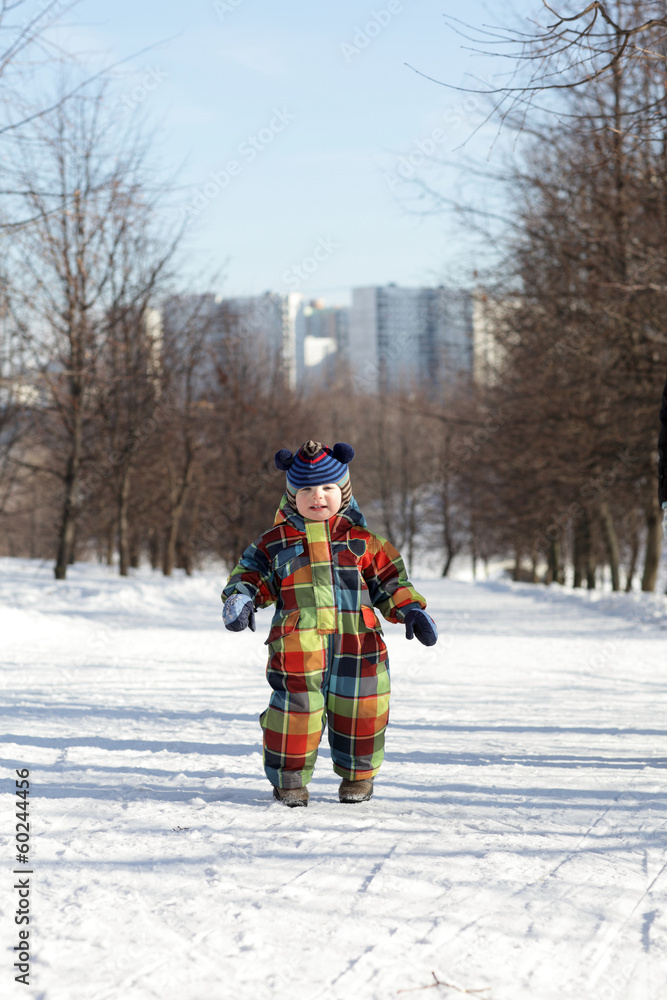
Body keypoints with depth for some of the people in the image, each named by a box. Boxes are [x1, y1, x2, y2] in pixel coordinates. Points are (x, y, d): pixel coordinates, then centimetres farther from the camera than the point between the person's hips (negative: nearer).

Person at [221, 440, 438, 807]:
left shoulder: (360, 540, 13)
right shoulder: (276, 541, 11)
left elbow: (389, 580, 19)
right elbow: (252, 572, 14)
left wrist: (410, 609, 8)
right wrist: (241, 597, -5)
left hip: (356, 639, 1)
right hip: (298, 641, -1)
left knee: (358, 706, 3)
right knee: (296, 705, -5)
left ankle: (358, 774, 24)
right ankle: (289, 777, 13)